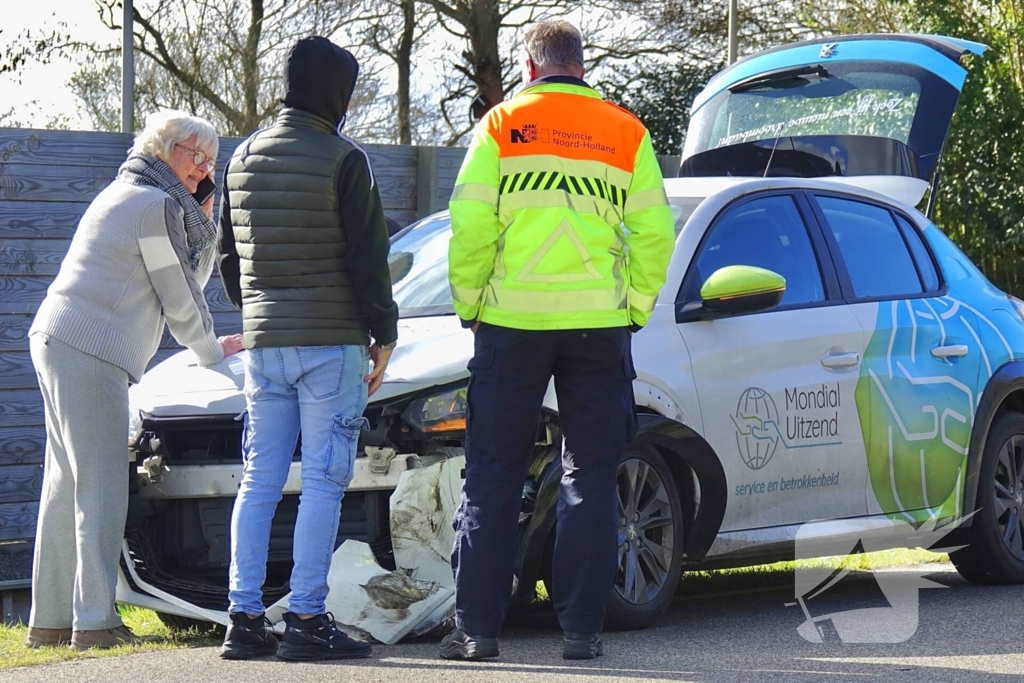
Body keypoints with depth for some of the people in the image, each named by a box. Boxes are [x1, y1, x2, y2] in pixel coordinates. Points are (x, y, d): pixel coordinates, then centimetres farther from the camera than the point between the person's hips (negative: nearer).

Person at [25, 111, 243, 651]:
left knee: (68, 486, 11)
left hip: (56, 343, 11)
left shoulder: (128, 196, 24)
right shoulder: (157, 206, -8)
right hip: (90, 352, -10)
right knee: (101, 490, -11)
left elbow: (191, 277, 24)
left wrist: (202, 219, 12)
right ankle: (94, 622, -13)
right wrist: (212, 351, 11)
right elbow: (180, 298, -4)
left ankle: (50, 619, 13)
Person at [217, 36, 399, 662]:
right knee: (323, 481, -4)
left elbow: (229, 255, 17)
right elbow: (368, 259, -9)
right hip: (332, 341, -6)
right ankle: (307, 619, -7)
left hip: (264, 344, 6)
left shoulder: (245, 158, 11)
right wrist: (384, 335, 0)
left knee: (259, 481, 8)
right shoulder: (342, 159, -9)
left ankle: (245, 616, 5)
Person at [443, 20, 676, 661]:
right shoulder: (626, 133, 6)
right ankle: (582, 627, 4)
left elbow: (470, 226, -5)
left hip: (513, 320, -1)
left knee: (493, 477, 5)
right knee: (591, 479, 7)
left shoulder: (502, 126, 1)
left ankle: (477, 626, 3)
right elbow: (655, 233, 2)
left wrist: (469, 303, 7)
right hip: (599, 321, 1)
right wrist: (635, 307, 12)